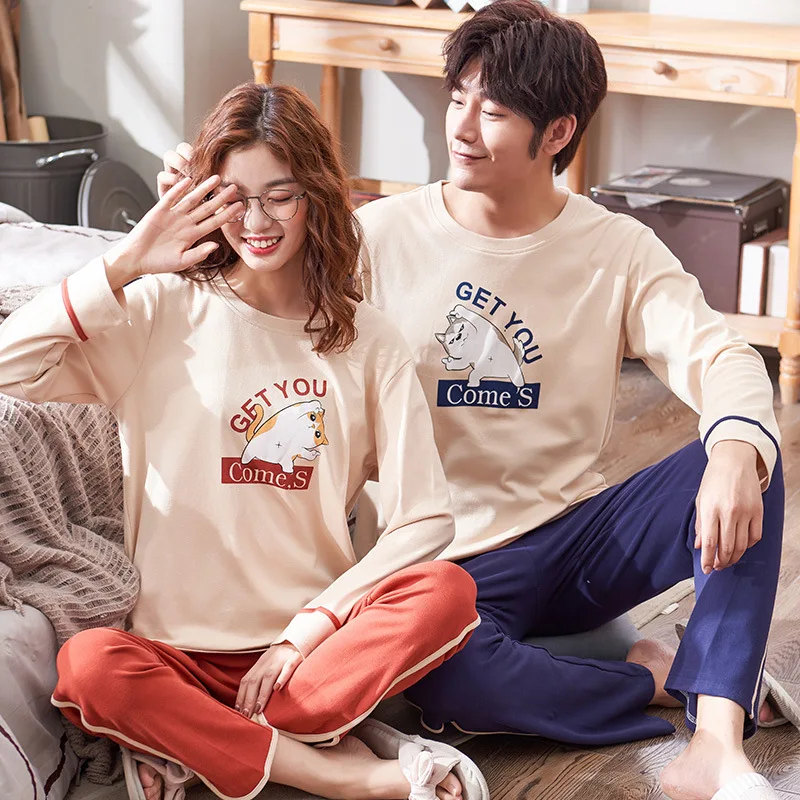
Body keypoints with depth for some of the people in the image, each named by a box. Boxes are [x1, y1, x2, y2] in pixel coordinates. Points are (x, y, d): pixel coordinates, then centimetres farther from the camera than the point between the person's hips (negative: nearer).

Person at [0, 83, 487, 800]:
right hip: (179, 646, -1)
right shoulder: (164, 311, 4)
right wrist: (126, 264, -14)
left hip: (312, 639, 2)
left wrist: (307, 630, -10)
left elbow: (425, 518, -2)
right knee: (89, 667, -34)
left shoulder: (366, 342, 7)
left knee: (448, 592, -26)